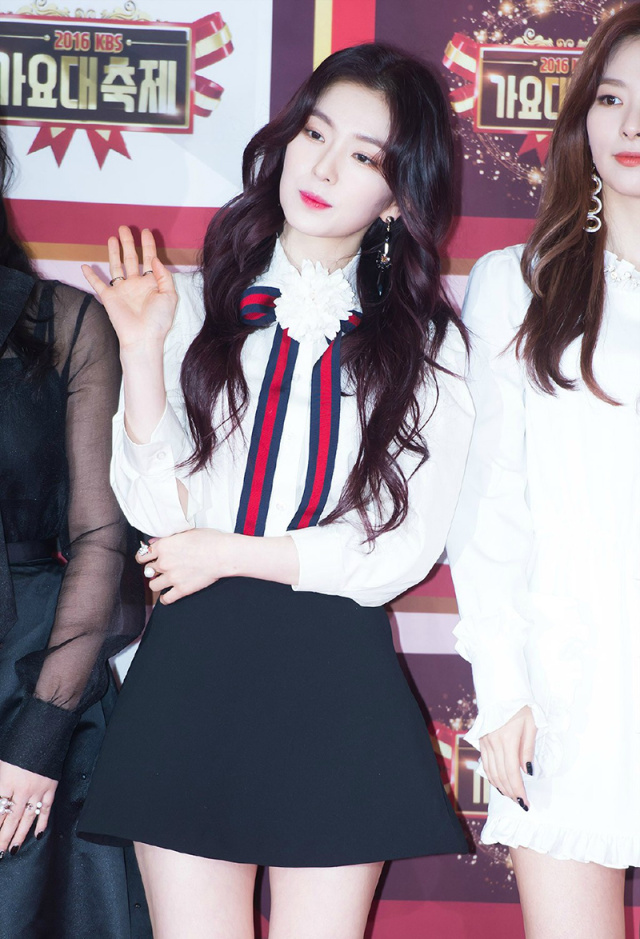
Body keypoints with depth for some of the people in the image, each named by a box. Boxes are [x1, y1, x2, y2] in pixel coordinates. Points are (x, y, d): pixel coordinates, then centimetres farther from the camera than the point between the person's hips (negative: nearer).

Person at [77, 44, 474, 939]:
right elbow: (160, 512, -2)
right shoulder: (198, 302, 6)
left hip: (339, 675, 0)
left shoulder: (429, 344, 6)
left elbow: (406, 548, -2)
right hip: (192, 666, 0)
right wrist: (143, 350, -10)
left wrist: (230, 553, -6)